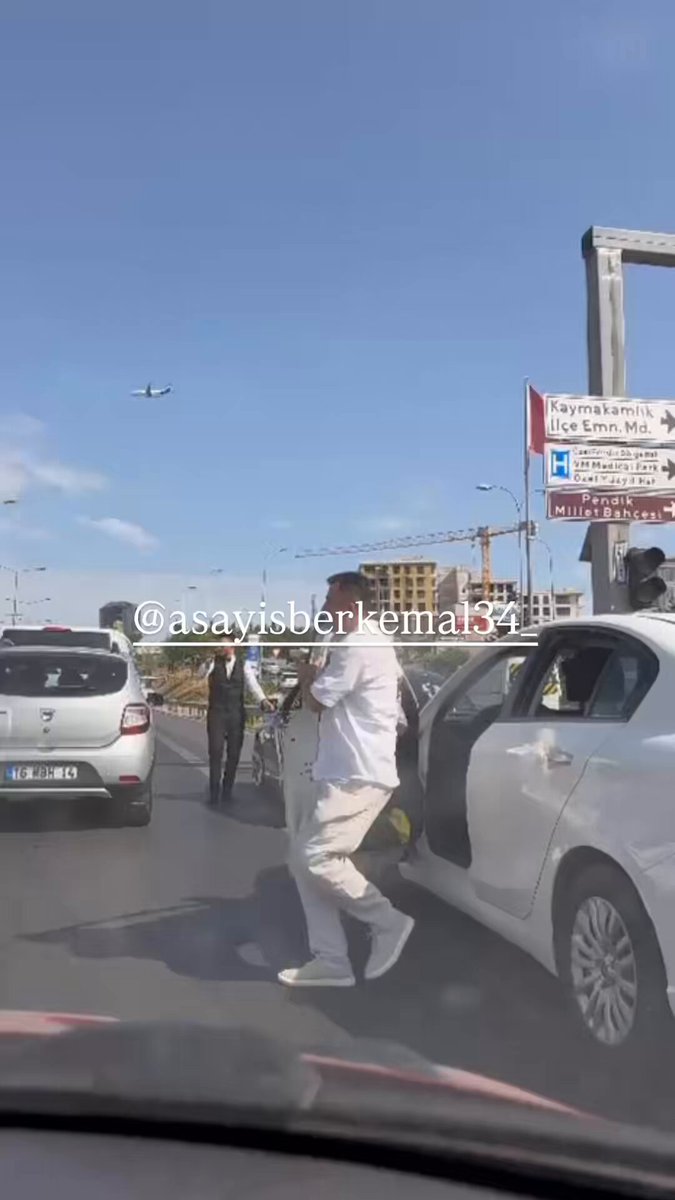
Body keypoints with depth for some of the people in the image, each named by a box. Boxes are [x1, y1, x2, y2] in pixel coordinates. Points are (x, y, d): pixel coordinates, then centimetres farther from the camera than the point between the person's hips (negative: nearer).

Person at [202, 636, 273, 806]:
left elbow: (253, 684, -7)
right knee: (216, 752, -6)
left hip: (236, 714, 1)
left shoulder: (243, 665, 3)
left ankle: (227, 790, 19)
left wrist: (263, 700, -23)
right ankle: (214, 791, 2)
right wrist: (211, 659, -29)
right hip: (216, 713, -1)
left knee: (234, 753, 6)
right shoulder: (213, 662, 3)